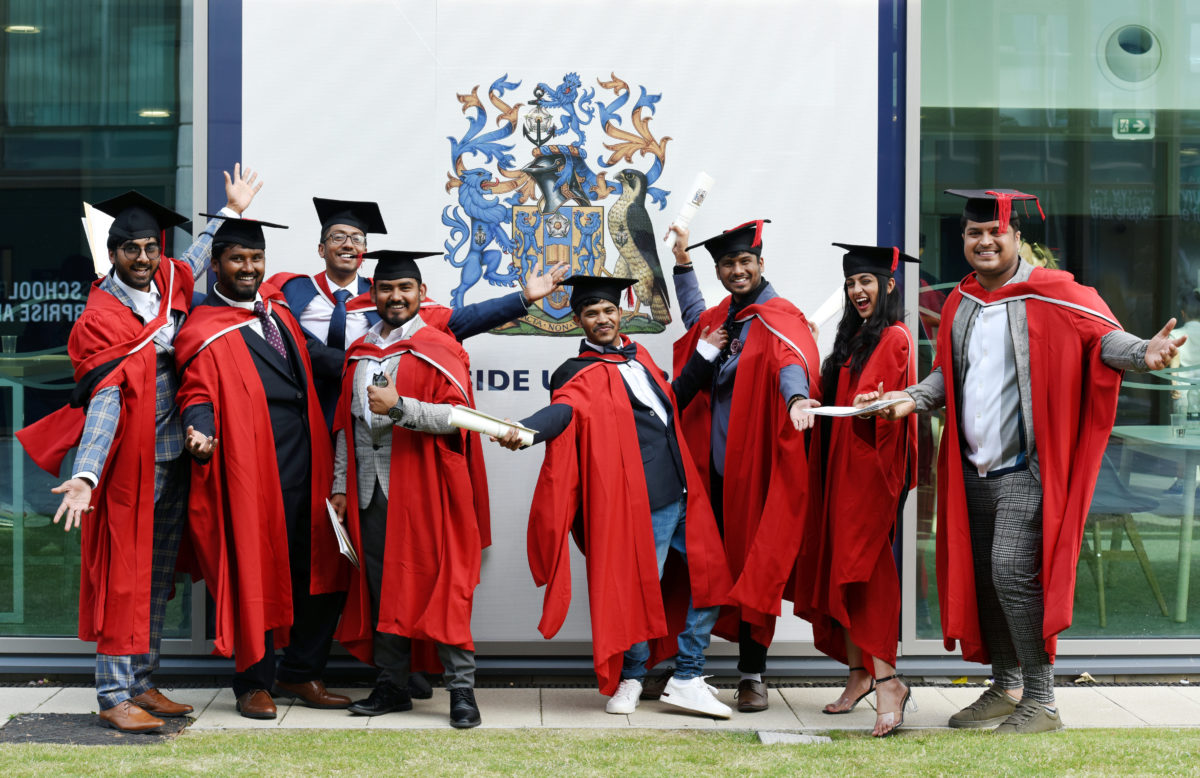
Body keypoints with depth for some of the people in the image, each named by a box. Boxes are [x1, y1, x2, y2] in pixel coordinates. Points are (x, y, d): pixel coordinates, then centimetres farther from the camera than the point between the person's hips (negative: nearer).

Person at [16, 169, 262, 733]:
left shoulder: (169, 285, 6)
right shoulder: (100, 320, -12)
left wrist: (232, 210, 37)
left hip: (175, 457, 7)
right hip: (131, 461, -7)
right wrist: (85, 476, -32)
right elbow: (104, 400, -21)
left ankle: (141, 684, 19)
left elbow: (195, 258, 31)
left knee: (158, 579, 11)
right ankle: (114, 697, 0)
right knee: (124, 576, -4)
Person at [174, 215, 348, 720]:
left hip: (306, 468, 7)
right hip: (252, 473, -7)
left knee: (321, 570, 8)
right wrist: (201, 435, -32)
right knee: (255, 573, 1)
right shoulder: (204, 332, -6)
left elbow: (306, 350, 33)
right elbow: (198, 396, -13)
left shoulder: (274, 304, 15)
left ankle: (300, 672, 22)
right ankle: (255, 683, 14)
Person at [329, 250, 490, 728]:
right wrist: (340, 485, 12)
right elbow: (346, 423, 17)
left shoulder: (439, 351, -1)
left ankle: (461, 689, -2)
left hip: (422, 485, -5)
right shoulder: (358, 353, 16)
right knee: (380, 588, 6)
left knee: (437, 585, -6)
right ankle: (392, 687, 15)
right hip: (370, 487, 5)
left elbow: (458, 415, -12)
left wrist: (398, 407, -23)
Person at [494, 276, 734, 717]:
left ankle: (687, 681, 18)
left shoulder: (636, 356, 18)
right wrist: (527, 430, -46)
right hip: (641, 500, -7)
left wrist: (705, 354, 27)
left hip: (682, 494, 8)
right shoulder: (581, 375, -5)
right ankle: (631, 678, 21)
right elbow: (563, 409, -25)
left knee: (708, 578, 9)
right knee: (639, 588, -2)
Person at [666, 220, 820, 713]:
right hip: (713, 463, 6)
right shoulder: (720, 316, 14)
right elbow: (694, 320, 40)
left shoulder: (779, 319, -9)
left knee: (753, 567, -1)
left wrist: (797, 397, -52)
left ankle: (752, 676, 7)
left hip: (754, 465, -6)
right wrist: (682, 264, 37)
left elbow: (791, 360, -31)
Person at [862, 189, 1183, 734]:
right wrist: (912, 398, 3)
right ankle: (1005, 688, 25)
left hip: (1024, 469, -6)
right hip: (972, 469, 7)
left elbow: (1103, 335, -13)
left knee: (1012, 574, -14)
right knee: (980, 579, 10)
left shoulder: (1050, 293, -7)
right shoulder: (959, 304, 11)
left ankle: (1040, 702, -3)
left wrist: (1143, 351, -33)